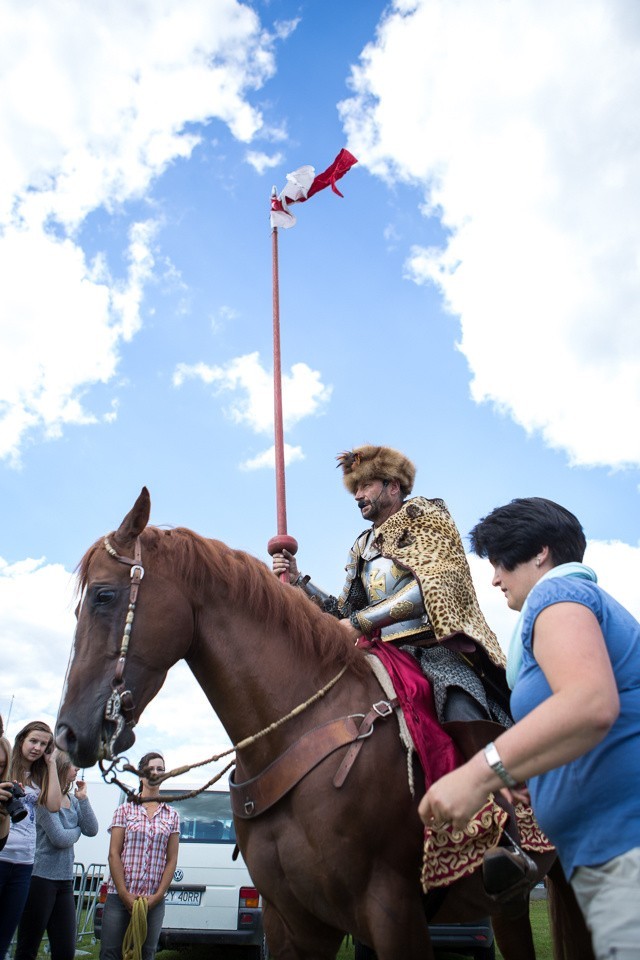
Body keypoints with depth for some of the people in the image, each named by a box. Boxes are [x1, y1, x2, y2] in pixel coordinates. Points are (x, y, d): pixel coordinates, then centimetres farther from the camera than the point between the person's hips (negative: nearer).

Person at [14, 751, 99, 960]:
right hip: (41, 878, -7)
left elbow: (92, 830, 2)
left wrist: (83, 798, -3)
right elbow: (59, 838, -18)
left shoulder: (73, 800, 9)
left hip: (65, 882, 7)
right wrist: (77, 830, 2)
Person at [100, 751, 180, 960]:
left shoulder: (172, 815, 7)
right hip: (120, 896, -1)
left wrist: (157, 896, -6)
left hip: (154, 901, 2)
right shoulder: (125, 810, 3)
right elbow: (114, 854, -2)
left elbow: (172, 859, 5)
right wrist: (124, 894, -10)